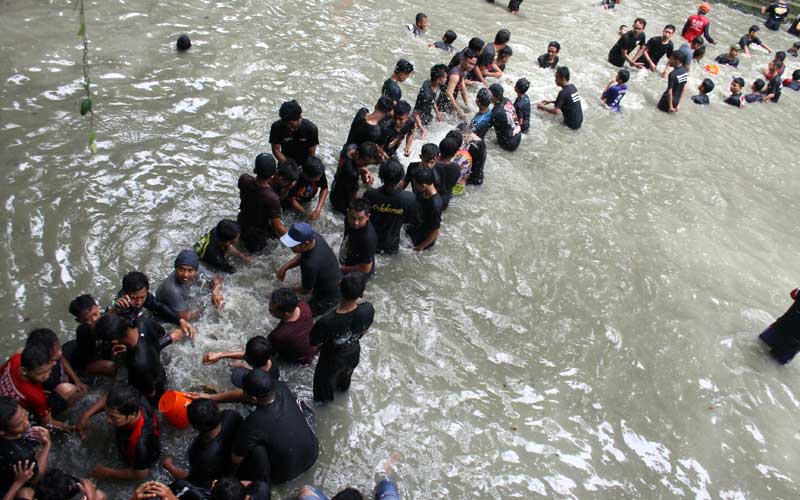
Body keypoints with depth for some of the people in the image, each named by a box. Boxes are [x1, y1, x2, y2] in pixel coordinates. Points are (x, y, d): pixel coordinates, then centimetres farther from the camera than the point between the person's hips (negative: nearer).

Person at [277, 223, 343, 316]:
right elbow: (301, 255, 6)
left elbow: (306, 289, -19)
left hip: (329, 298, -8)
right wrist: (284, 268, -4)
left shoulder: (311, 265, -40)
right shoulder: (314, 236, -18)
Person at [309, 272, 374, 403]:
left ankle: (324, 398, 62)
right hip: (353, 353, 3)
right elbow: (364, 332, -11)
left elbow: (314, 343, -22)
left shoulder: (326, 322, -43)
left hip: (332, 360, -3)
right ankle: (343, 387, 69)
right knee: (346, 374, 38)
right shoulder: (368, 309, -34)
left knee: (325, 379, 33)